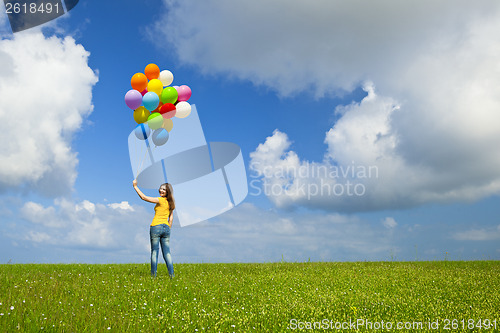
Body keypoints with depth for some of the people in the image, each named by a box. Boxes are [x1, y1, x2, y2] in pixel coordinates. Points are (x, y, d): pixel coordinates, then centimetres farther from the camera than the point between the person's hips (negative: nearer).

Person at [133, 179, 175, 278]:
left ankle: (153, 275, 3)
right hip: (166, 228, 6)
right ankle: (171, 274, 2)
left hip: (156, 227, -6)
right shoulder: (170, 202, 12)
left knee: (154, 251, 1)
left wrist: (135, 186, -2)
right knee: (167, 252, 6)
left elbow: (144, 197, -9)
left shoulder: (160, 200, -9)